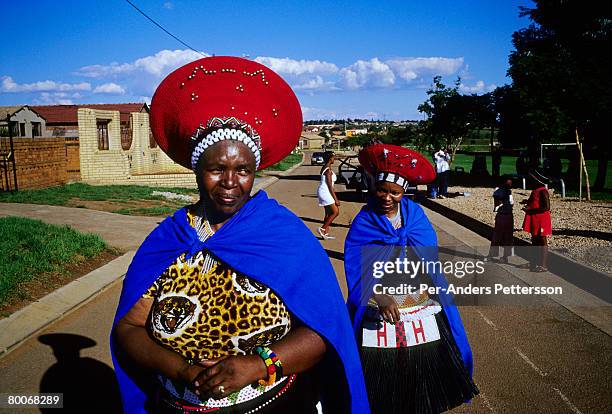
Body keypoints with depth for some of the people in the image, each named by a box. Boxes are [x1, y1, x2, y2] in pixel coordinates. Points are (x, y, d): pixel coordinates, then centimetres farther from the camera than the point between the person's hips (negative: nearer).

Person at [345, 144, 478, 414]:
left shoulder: (415, 214, 3)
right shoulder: (363, 222, -5)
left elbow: (430, 257, -3)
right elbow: (357, 270, -14)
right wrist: (379, 297, -28)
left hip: (422, 308, 2)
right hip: (380, 311, -2)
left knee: (424, 368, 12)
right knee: (382, 375, 7)